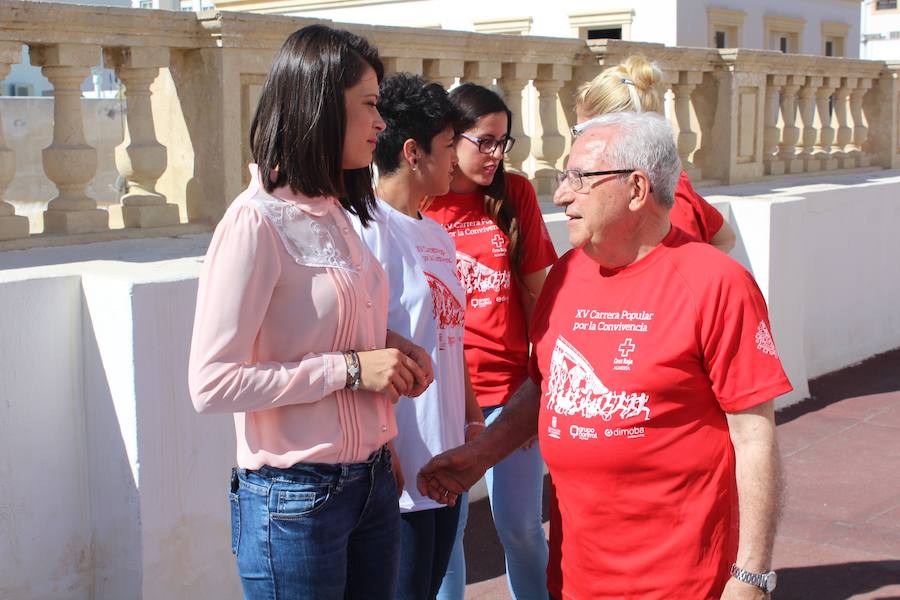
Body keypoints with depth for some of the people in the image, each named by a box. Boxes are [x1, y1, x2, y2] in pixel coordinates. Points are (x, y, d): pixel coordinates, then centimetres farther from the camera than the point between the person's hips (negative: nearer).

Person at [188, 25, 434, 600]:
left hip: (372, 482, 8)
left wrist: (384, 343, 1)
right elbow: (212, 383, -21)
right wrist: (351, 367, -20)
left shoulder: (334, 213, 8)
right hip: (297, 497, -7)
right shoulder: (256, 221, -16)